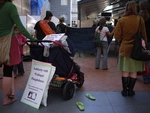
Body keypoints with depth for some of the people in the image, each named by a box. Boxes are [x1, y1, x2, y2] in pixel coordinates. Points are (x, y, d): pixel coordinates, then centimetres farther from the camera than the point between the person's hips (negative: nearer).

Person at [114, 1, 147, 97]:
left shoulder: (121, 20, -6)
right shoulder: (140, 19, -5)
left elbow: (117, 35, -6)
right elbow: (144, 35, -1)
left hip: (125, 48, 0)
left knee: (125, 70, 9)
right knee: (134, 71, 10)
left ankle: (125, 90, 16)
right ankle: (131, 90, 17)